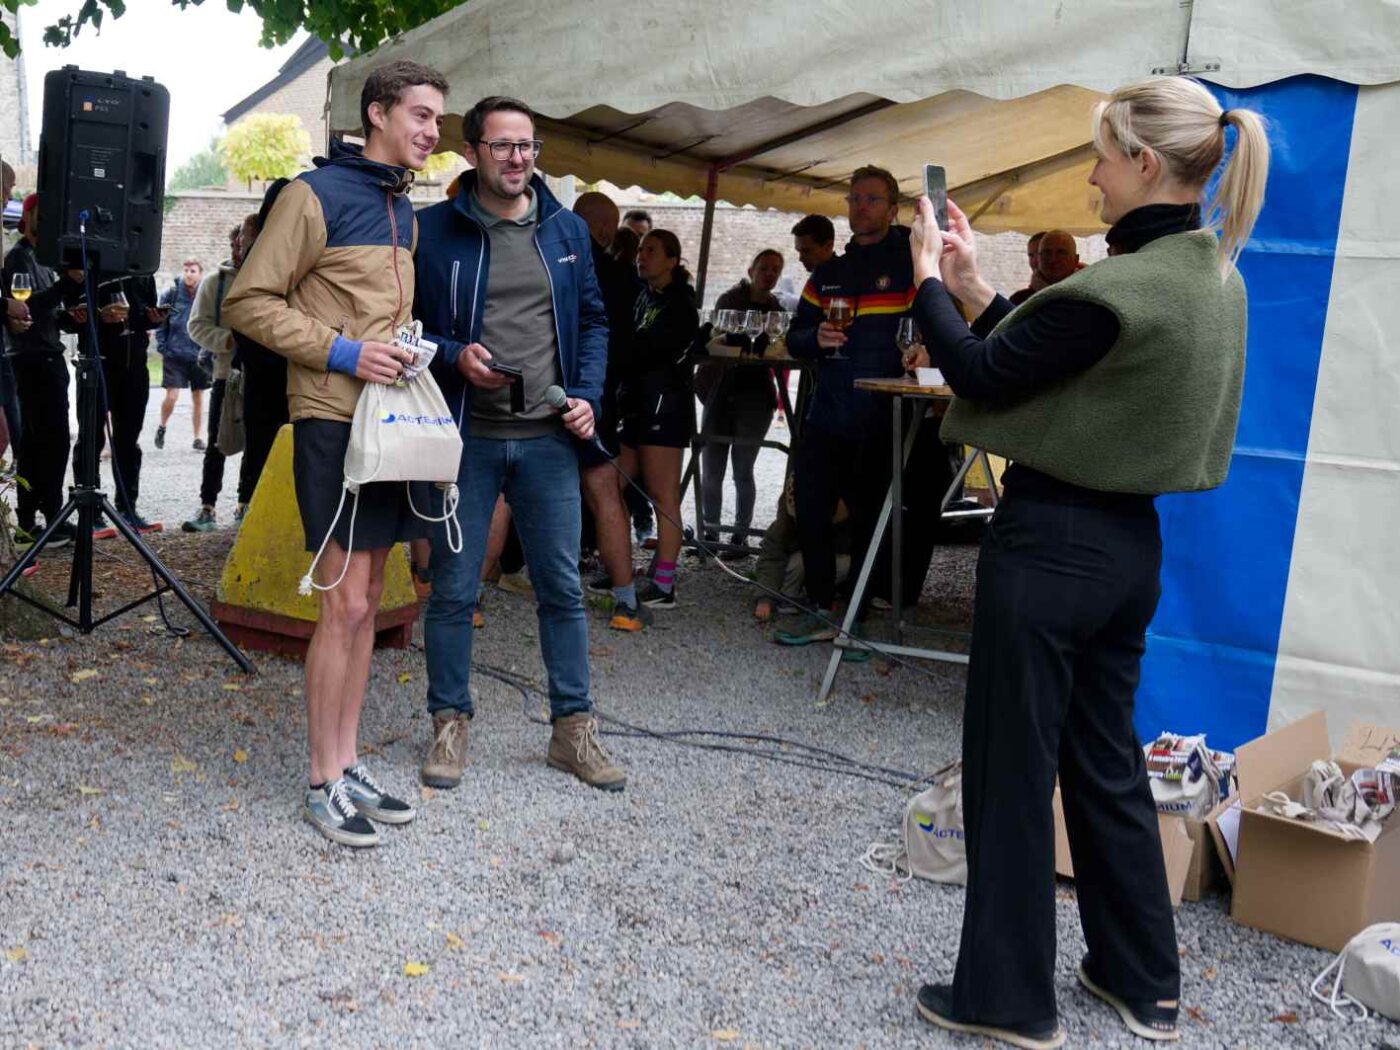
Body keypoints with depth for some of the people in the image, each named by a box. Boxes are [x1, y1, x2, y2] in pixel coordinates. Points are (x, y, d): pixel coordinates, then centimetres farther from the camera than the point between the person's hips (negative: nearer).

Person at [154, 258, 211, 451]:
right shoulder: (172, 294, -2)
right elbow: (161, 322, 2)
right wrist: (162, 348, -5)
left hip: (199, 355, 1)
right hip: (174, 354, -1)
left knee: (198, 398, 10)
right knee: (172, 396, -6)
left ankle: (198, 438, 21)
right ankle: (162, 427, 22)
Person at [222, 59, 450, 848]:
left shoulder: (406, 211, 16)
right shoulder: (317, 195, -8)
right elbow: (248, 302, -10)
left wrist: (408, 351, 8)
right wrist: (342, 352, -17)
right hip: (334, 421, -8)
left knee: (368, 600, 10)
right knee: (345, 604, -6)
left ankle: (350, 764, 20)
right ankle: (325, 785, 6)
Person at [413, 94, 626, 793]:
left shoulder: (567, 230, 10)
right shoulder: (433, 231, 0)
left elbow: (593, 320, 15)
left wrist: (588, 396, 2)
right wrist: (453, 356, -15)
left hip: (548, 438, 3)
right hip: (465, 437, -2)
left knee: (562, 587, 7)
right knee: (453, 590, 4)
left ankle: (572, 728, 18)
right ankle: (449, 725, 20)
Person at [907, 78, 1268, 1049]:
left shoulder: (1118, 289, -22)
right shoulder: (1216, 280, 7)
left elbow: (980, 380, -13)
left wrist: (927, 280, 0)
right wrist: (976, 292, 11)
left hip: (1050, 544, -9)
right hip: (1130, 541, 9)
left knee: (1014, 774, 5)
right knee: (1108, 762, 20)